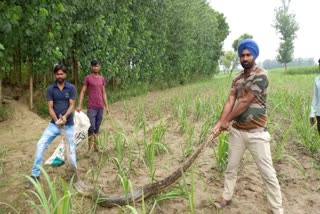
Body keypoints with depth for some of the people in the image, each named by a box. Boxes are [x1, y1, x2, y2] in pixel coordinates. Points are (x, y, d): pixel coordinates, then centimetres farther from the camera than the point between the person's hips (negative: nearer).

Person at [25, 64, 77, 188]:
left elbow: (72, 105, -8)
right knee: (40, 145, -7)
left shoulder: (71, 88, -5)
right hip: (54, 124, 2)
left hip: (68, 124, -1)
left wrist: (65, 117, -26)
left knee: (71, 149, 3)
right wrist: (57, 120, -19)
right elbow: (50, 107, -4)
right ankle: (35, 175, 6)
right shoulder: (50, 89, -1)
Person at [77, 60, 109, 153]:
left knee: (97, 127, 10)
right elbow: (82, 92, -2)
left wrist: (106, 106, 11)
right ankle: (90, 146, 7)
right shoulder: (87, 78, -1)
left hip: (100, 107, 4)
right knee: (91, 127, -5)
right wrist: (79, 105, -9)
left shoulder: (102, 79, 12)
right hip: (91, 108, -4)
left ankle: (95, 145, 19)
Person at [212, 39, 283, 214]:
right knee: (231, 168, 18)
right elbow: (230, 102, 0)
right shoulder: (237, 79, 8)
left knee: (268, 173, 3)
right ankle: (226, 197, 36)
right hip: (236, 131, 6)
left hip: (256, 133, -6)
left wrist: (227, 120, -12)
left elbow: (245, 102, -17)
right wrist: (219, 123, -13)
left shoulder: (261, 76, -13)